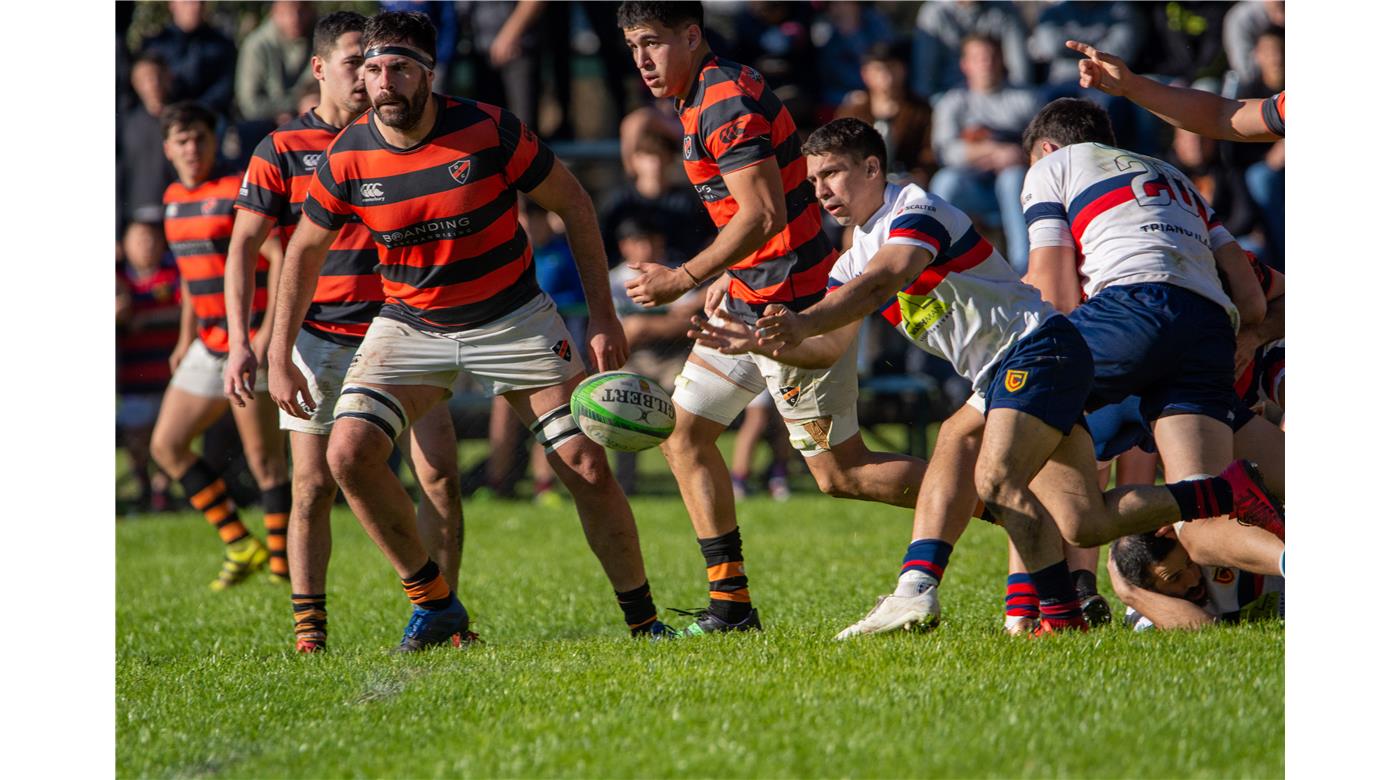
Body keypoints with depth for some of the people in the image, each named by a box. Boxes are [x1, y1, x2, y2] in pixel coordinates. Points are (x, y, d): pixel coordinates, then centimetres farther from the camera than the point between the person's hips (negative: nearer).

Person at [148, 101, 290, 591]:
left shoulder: (237, 192, -12)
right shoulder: (175, 199, 13)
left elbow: (280, 258, -17)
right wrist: (186, 339, 23)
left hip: (250, 341, -9)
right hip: (208, 344, 9)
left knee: (263, 459, -7)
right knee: (166, 445, 7)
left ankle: (285, 568, 1)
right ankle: (240, 546, 14)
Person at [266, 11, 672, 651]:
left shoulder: (488, 130, -18)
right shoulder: (348, 156, -12)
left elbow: (572, 203, -6)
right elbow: (306, 249, 4)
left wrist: (602, 315, -9)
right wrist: (279, 357, 0)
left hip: (514, 320, -2)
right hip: (410, 326, 2)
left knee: (587, 468, -7)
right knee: (348, 451, -19)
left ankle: (644, 621, 10)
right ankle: (433, 602, -3)